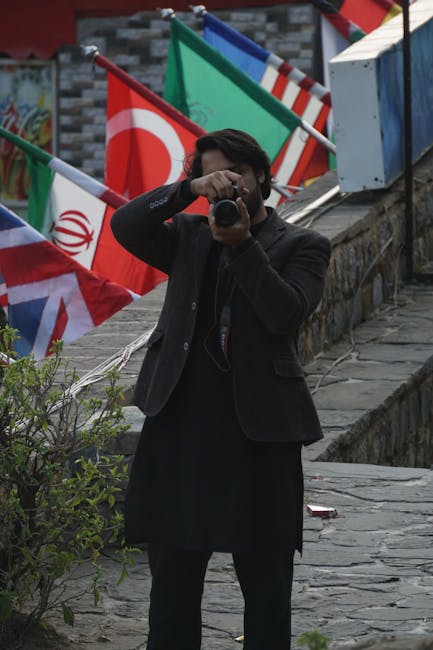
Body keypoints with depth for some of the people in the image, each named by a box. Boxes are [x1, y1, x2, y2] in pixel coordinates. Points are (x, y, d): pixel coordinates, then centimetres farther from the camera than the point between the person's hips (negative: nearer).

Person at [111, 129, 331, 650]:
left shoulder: (301, 247, 6)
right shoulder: (189, 238, 14)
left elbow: (286, 313, -11)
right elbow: (125, 226, -4)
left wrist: (242, 245, -16)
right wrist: (188, 190, -15)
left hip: (258, 432, -2)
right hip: (180, 426, 3)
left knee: (265, 583, 4)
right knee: (173, 582, 8)